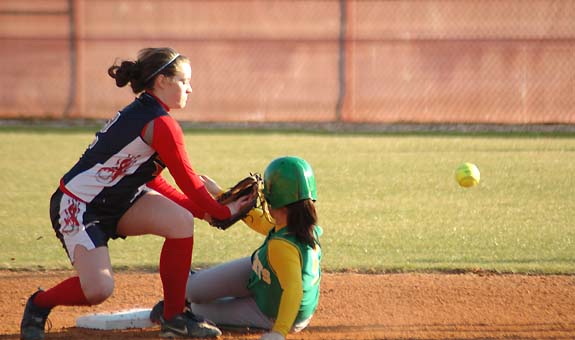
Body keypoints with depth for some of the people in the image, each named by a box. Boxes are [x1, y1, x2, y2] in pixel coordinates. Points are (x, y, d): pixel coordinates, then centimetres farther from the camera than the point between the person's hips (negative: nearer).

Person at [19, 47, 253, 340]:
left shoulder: (138, 114, 11)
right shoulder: (160, 124, -20)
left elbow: (155, 184, 14)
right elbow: (187, 181, -13)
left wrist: (205, 209, 9)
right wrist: (223, 212, 0)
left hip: (116, 201, 10)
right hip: (77, 205, -10)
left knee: (181, 222, -11)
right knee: (99, 290, -23)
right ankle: (38, 305, 9)